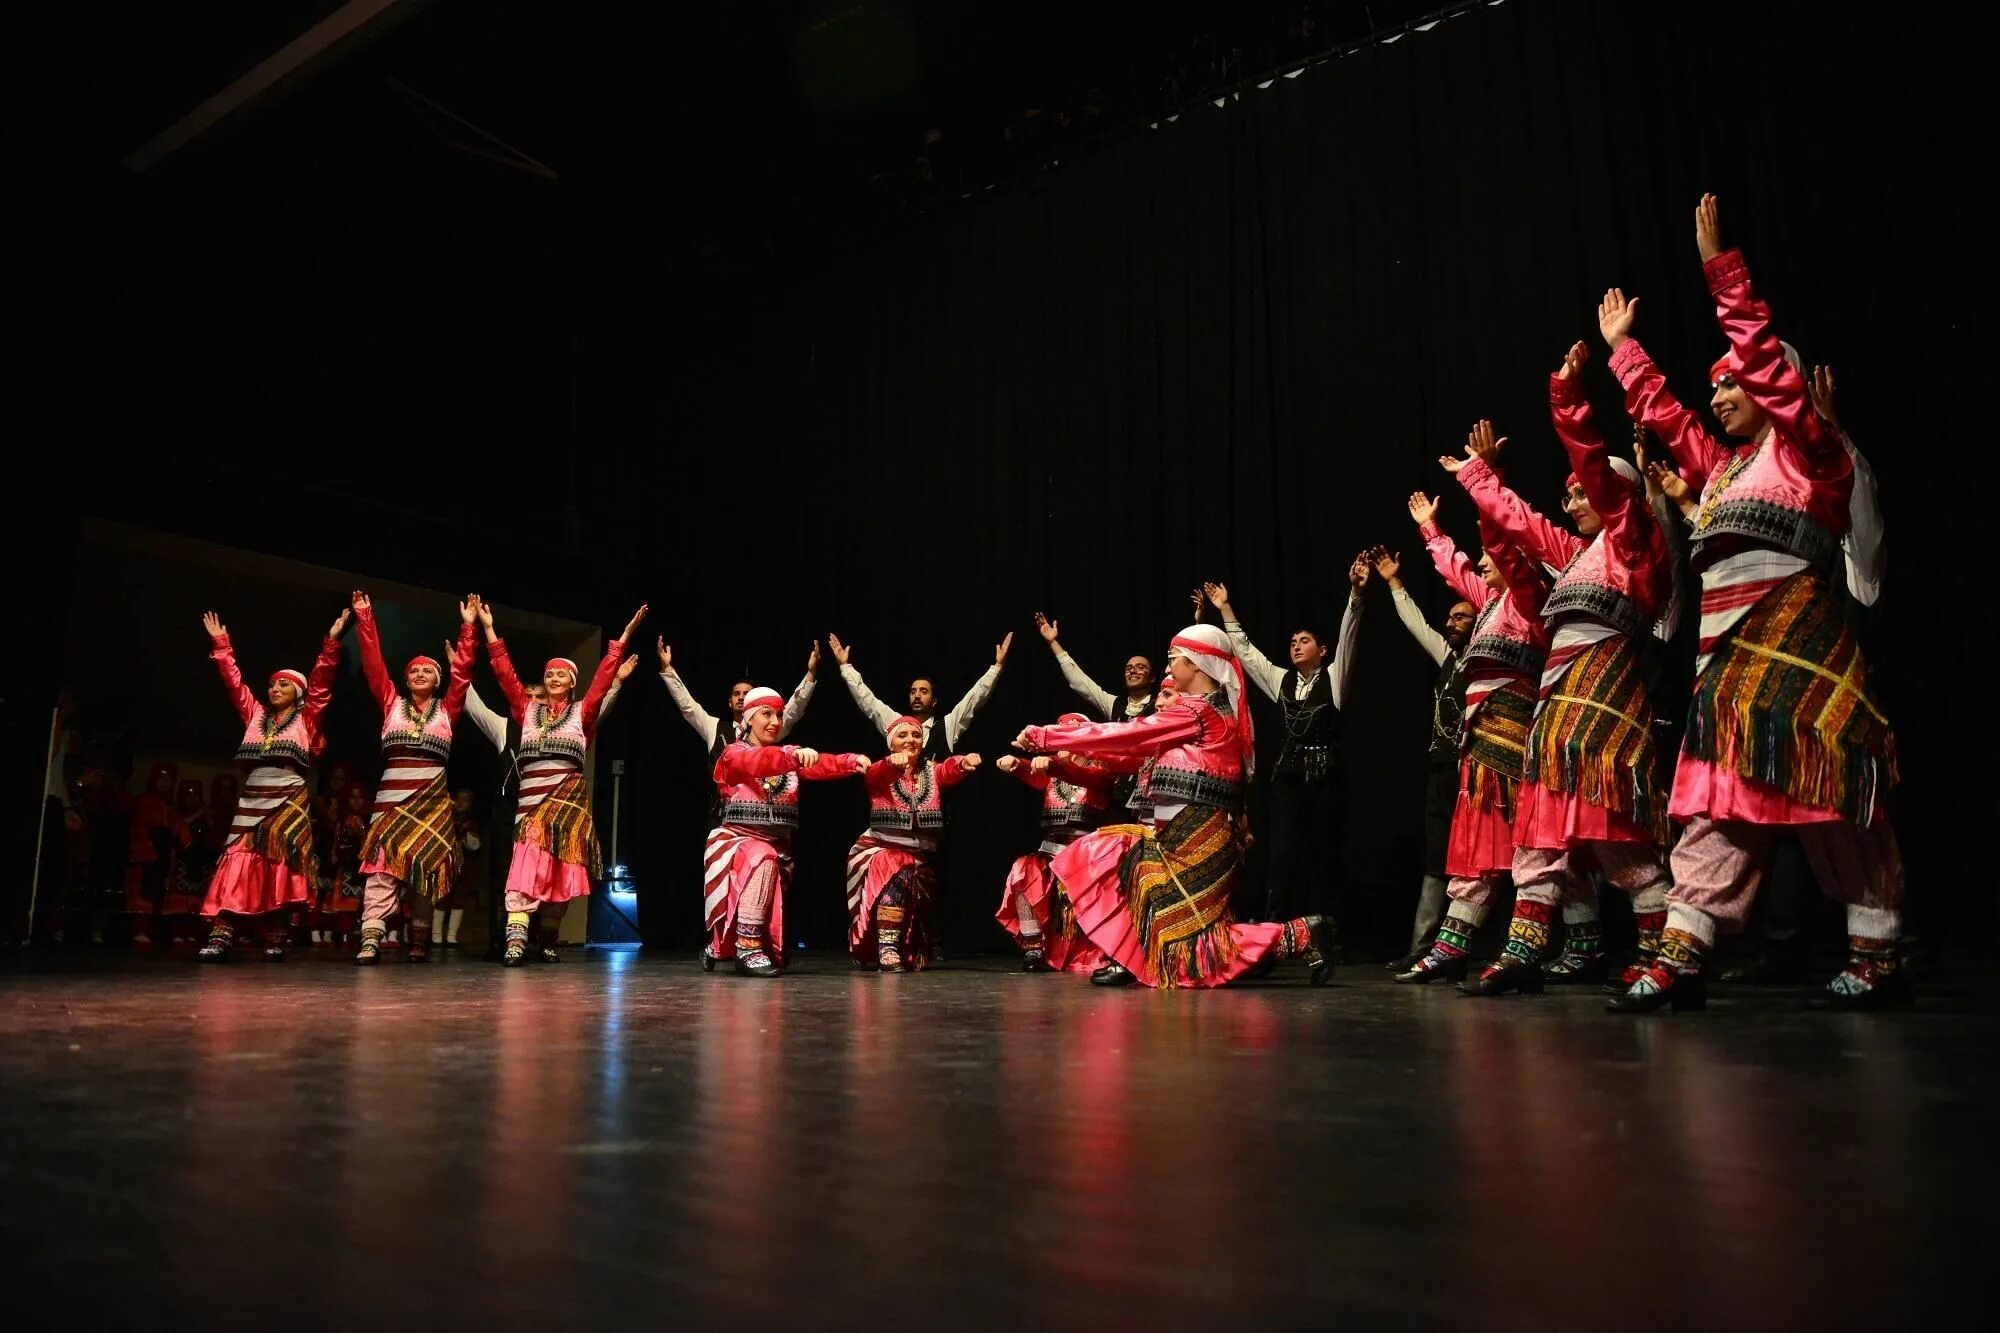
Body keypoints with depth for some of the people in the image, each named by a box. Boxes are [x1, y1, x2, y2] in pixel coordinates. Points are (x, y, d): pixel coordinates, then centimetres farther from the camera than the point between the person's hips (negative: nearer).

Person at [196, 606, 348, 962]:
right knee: (239, 865, -7)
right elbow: (234, 682, 20)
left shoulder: (307, 718, 8)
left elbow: (322, 684, -1)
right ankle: (220, 937, -14)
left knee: (281, 868, -4)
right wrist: (220, 643, 19)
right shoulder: (255, 715, 19)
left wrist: (331, 641, -8)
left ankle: (275, 941, 0)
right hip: (251, 799, 3)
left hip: (288, 800, -3)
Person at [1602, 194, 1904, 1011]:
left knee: (1826, 788, -6)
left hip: (1794, 626, -7)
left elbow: (1763, 354, -6)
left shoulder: (1805, 444, 4)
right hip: (1728, 643, 7)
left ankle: (1877, 957, 4)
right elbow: (1659, 412, 32)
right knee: (1720, 793, 0)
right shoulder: (1720, 467, 23)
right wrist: (1622, 346, 37)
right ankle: (1683, 953, -4)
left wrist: (1720, 268, -7)